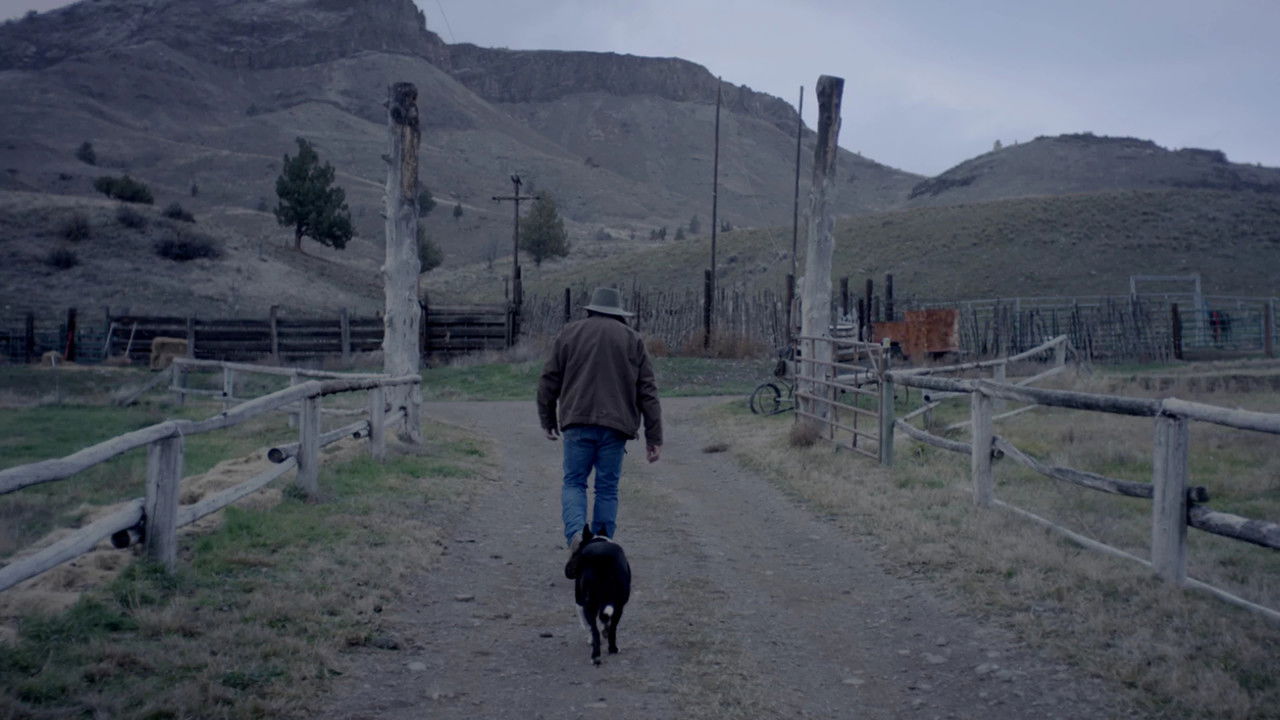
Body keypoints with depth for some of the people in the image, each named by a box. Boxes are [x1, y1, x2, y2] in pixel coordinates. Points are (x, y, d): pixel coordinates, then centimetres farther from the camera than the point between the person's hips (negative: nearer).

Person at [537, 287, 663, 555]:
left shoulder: (570, 332, 11)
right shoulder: (632, 339, 11)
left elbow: (549, 380, 9)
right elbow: (647, 392, 7)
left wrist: (548, 419, 19)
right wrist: (654, 437, 7)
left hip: (578, 422, 0)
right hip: (616, 424, 0)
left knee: (574, 483, 7)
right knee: (607, 488, 7)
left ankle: (575, 535, -16)